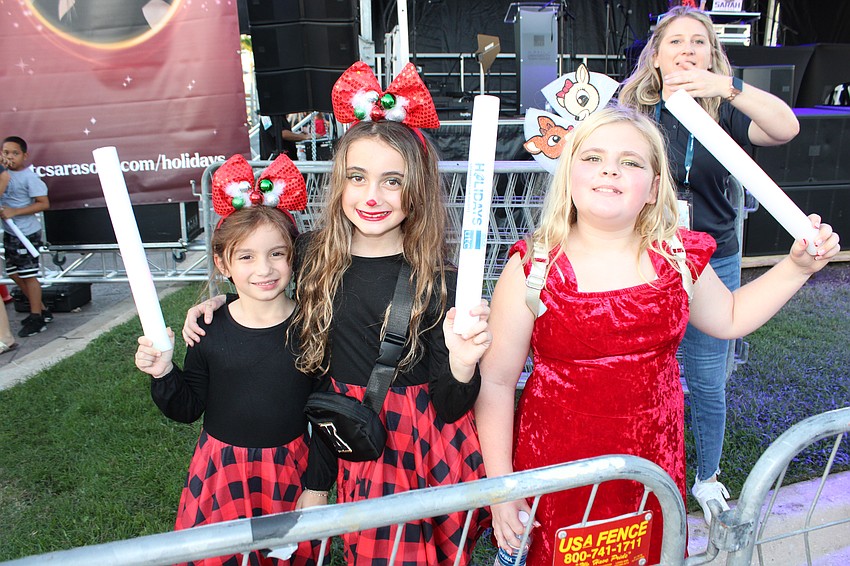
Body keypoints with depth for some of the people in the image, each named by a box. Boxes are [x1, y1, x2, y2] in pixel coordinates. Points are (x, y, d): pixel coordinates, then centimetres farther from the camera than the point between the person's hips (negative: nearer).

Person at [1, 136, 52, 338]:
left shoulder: (29, 177, -13)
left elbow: (44, 203, -16)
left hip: (27, 233, -8)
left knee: (28, 275, 0)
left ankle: (37, 319, 12)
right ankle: (41, 310, 26)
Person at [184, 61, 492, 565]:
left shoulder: (438, 281, -17)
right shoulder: (313, 255, -8)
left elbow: (449, 410, -14)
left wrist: (461, 365, -33)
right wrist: (220, 302, 0)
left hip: (423, 446, -3)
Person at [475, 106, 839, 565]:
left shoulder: (678, 257, -4)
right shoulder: (532, 270, -17)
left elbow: (729, 318, 17)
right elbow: (495, 381, -12)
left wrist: (797, 266, 6)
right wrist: (500, 487, -11)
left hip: (654, 460, 4)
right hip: (557, 469, -3)